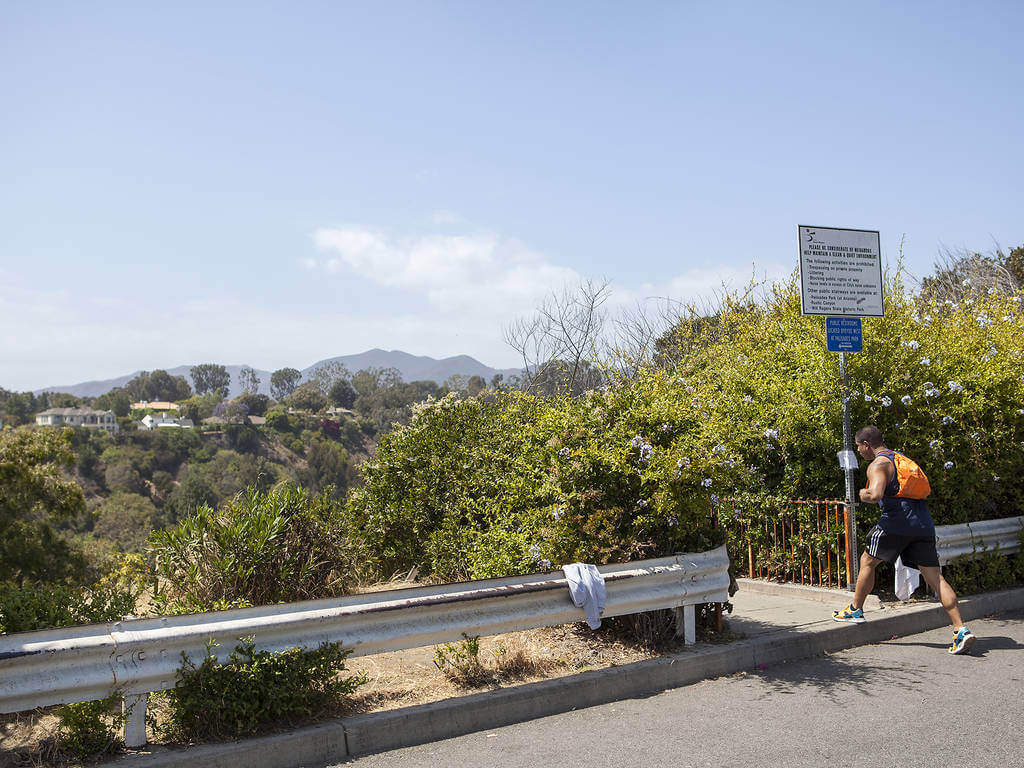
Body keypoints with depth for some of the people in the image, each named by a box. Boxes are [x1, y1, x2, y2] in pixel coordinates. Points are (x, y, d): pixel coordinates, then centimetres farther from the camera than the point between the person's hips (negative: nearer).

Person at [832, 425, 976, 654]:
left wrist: (864, 495, 0)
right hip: (923, 524, 8)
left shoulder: (878, 464, -5)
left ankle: (855, 610, 24)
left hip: (897, 523, -7)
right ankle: (961, 629, -9)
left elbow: (875, 495, -23)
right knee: (935, 576, 1)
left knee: (867, 561, 13)